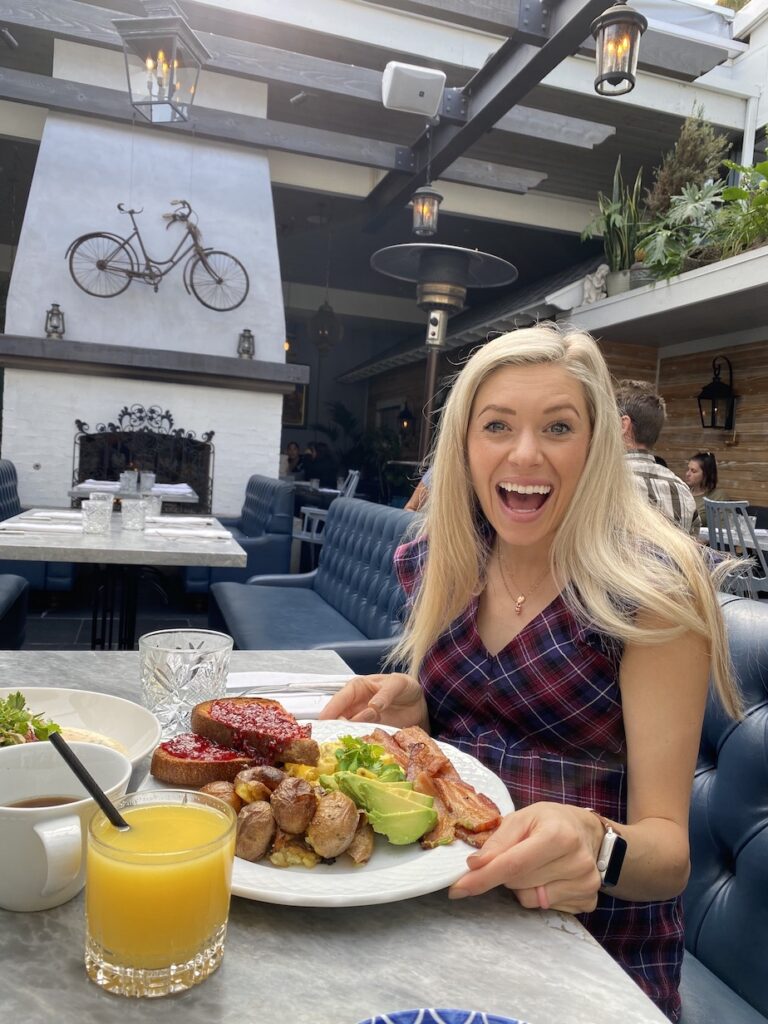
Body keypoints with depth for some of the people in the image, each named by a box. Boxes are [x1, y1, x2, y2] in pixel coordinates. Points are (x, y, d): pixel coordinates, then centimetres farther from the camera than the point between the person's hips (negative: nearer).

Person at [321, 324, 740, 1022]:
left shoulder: (652, 586, -16)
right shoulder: (435, 560, -2)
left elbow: (669, 846, -15)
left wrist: (595, 846, -35)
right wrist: (409, 710, -10)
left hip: (597, 944, -3)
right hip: (442, 903, 4)